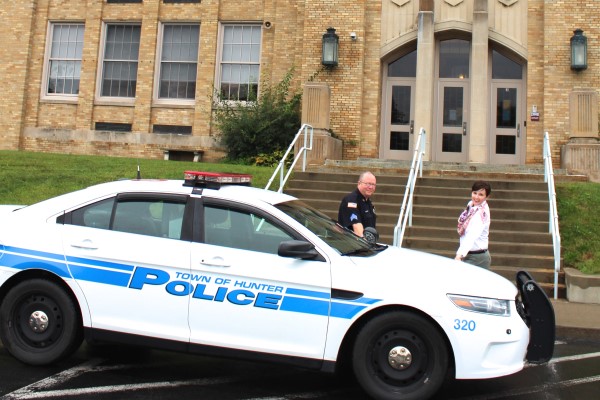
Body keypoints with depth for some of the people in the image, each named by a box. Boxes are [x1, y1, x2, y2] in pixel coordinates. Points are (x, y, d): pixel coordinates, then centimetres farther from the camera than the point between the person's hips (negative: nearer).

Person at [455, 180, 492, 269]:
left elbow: (472, 236, -31)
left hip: (476, 257, -8)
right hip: (468, 255, 8)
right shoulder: (471, 204, 5)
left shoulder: (481, 213, -19)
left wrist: (460, 255, -42)